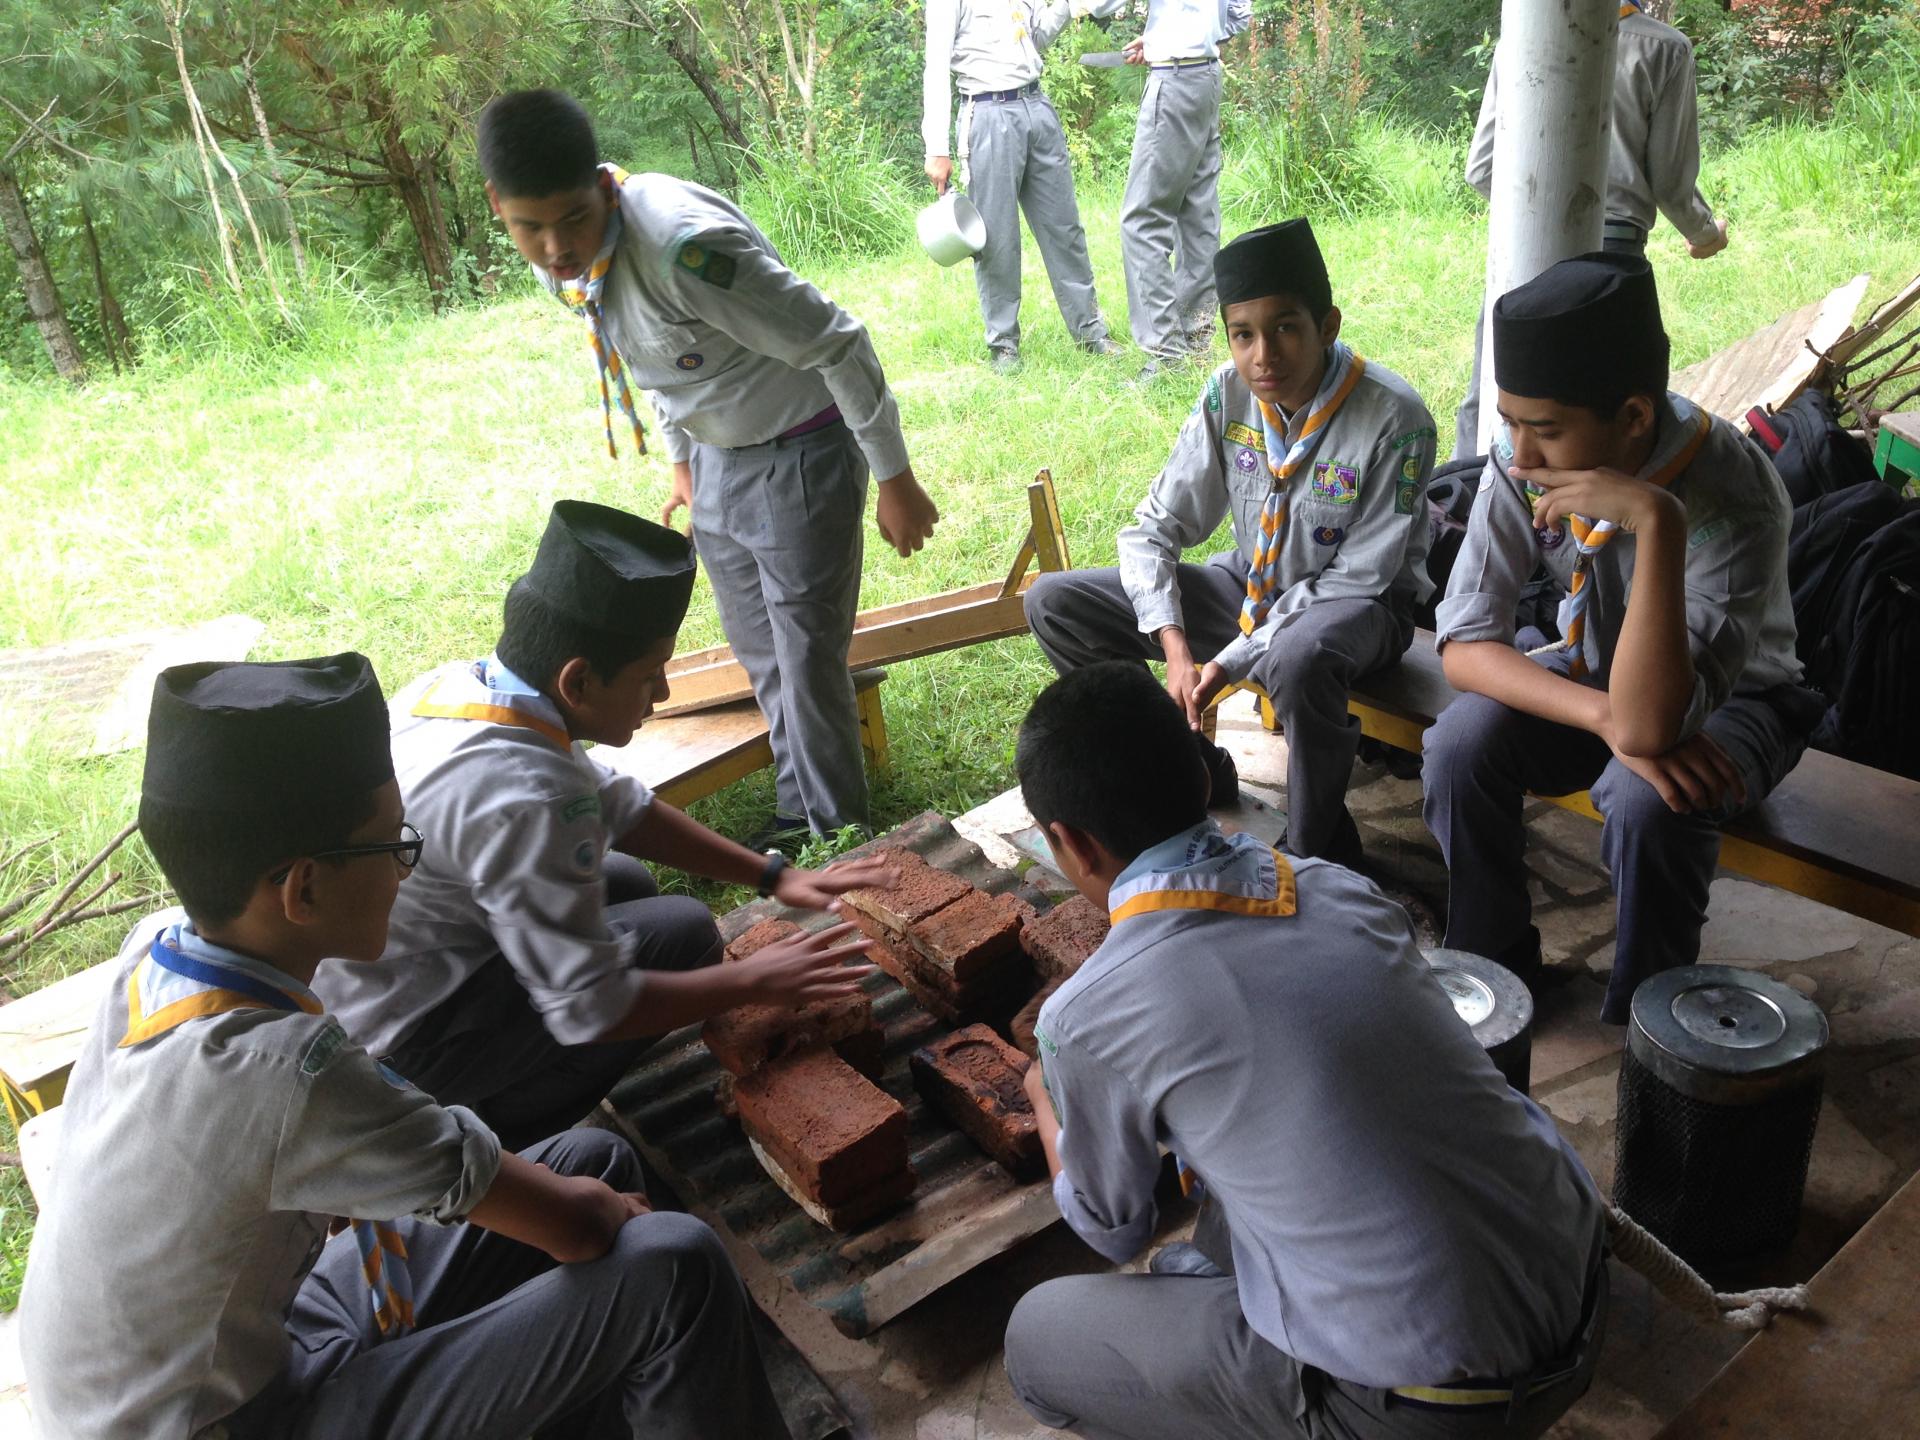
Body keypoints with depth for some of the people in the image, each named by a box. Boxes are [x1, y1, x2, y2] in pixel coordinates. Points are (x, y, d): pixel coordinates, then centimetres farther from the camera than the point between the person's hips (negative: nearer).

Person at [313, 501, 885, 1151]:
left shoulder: (456, 682, -5)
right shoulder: (525, 799, -33)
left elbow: (620, 805, 6)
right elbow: (589, 1010, -26)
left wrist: (772, 873, 4)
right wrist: (751, 982, -13)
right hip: (395, 1043, -9)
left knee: (627, 882, 17)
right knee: (681, 933, -11)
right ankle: (491, 1130, 0)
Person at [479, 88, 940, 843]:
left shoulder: (683, 246, -34)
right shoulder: (562, 258, -9)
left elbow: (837, 345, -27)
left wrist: (894, 481, -20)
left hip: (799, 457, -8)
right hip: (717, 459, 8)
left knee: (807, 657, -1)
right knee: (759, 654, 18)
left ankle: (837, 836, 19)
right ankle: (798, 812, 36)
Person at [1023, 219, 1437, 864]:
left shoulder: (1394, 418, -24)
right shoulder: (1229, 393, -11)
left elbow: (1359, 576, -21)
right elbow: (1154, 529, -7)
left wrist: (1232, 659, -27)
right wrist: (1174, 646, -23)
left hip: (1354, 602, -5)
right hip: (1251, 582, 5)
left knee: (1299, 660, -44)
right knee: (1052, 603, -8)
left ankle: (1319, 855, -16)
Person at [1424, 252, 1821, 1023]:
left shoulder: (1734, 497, -34)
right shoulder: (1521, 460, -22)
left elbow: (1648, 724, -41)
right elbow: (1464, 641, -18)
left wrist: (1657, 523, -48)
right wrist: (1605, 716, -33)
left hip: (1728, 696, -3)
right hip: (1595, 671, 4)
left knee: (1648, 803, -35)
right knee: (1461, 742, -24)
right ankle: (1490, 962, 0)